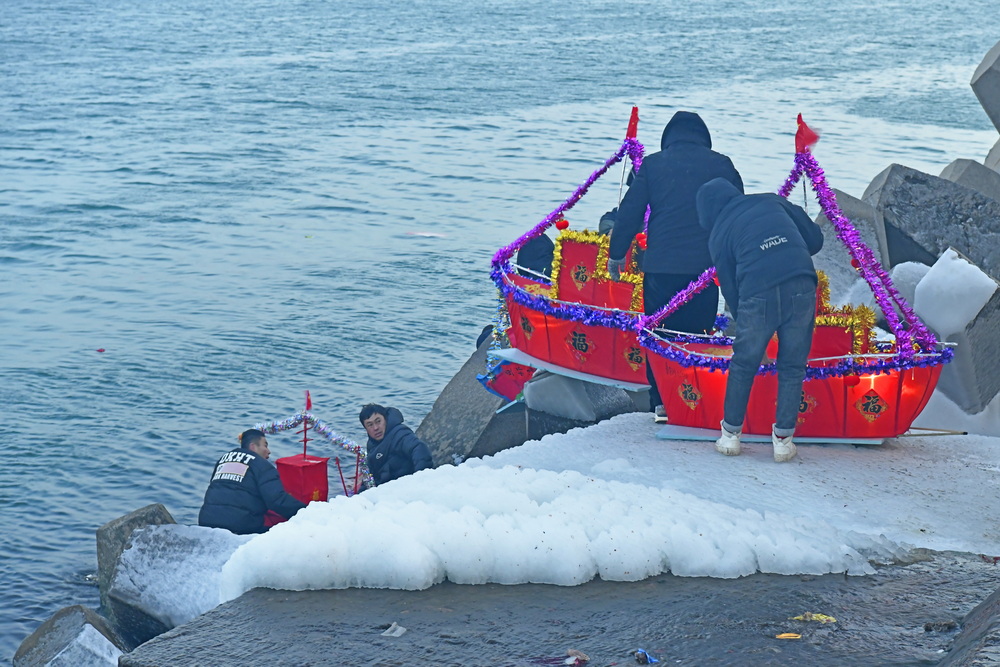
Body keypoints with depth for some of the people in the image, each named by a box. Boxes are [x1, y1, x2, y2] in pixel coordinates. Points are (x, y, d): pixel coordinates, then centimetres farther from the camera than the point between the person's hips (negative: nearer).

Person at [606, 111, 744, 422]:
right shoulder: (721, 165, 6)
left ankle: (662, 402, 8)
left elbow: (630, 212, 6)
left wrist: (616, 254, 16)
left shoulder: (652, 164, 5)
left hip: (660, 265, 0)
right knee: (699, 336, 8)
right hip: (705, 265, 0)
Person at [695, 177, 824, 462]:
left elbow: (729, 288, 17)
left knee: (743, 366, 18)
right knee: (792, 367, 14)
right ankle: (783, 439, 17)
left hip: (758, 297, -1)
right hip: (801, 288, 1)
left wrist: (742, 319, 30)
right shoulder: (771, 202, 21)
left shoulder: (718, 235, 17)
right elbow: (815, 239, 18)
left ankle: (730, 435, 27)